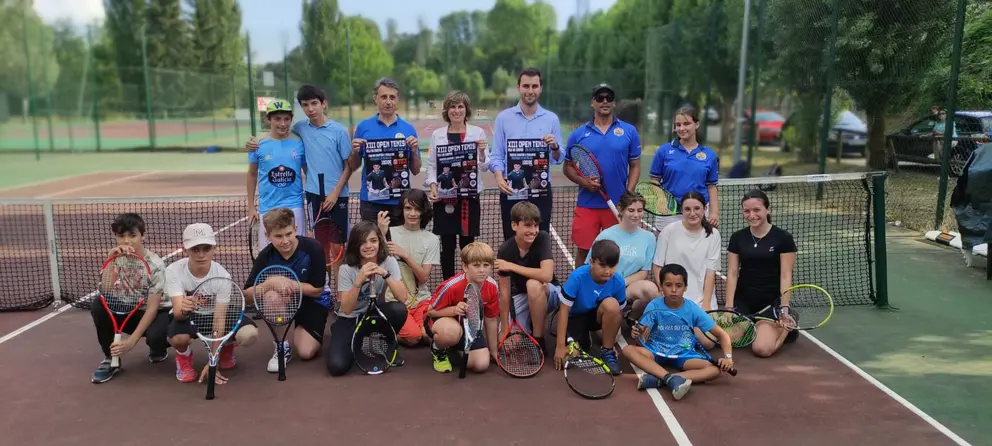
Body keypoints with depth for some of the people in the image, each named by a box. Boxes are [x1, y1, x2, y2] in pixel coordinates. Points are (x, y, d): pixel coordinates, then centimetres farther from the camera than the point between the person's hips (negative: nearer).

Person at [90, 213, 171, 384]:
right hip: (132, 311, 5)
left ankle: (158, 350, 5)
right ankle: (110, 358, -5)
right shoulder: (118, 259, -9)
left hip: (157, 312, -5)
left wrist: (131, 341, -34)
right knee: (98, 306, -22)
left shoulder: (155, 265, -23)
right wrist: (110, 260, -35)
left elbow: (152, 308, -26)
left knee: (155, 335, -36)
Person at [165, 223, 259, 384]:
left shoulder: (222, 275, -25)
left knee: (249, 334, -29)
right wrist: (184, 310, -62)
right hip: (185, 317, -1)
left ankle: (226, 347, 10)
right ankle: (184, 355, 2)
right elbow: (178, 313, -35)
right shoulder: (173, 271, -26)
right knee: (179, 338, -38)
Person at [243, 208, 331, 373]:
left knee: (306, 352, -17)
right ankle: (281, 346, -12)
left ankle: (299, 331, 21)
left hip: (313, 300, -2)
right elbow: (246, 297, -20)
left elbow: (317, 291, -20)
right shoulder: (265, 256, -18)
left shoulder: (313, 248, -26)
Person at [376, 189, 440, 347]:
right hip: (395, 300, -2)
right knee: (413, 337, -23)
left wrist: (404, 255, -18)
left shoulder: (432, 240, 2)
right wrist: (381, 234, -24)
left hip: (421, 299, 2)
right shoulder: (390, 233, -3)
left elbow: (423, 277, -5)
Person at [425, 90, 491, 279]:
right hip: (444, 197, 1)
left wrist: (482, 153, -20)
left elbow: (484, 167, 0)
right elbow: (431, 165, 6)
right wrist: (433, 187, -9)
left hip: (469, 196, -1)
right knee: (447, 245, 5)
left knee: (467, 243, 4)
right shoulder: (437, 134, 6)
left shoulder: (478, 132, 2)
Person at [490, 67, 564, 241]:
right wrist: (499, 178, -16)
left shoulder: (551, 119, 5)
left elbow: (558, 159, 5)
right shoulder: (503, 118, 3)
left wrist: (555, 147, -16)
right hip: (511, 189, 0)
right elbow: (497, 155, 2)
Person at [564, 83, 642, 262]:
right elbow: (568, 167, 9)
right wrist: (583, 182, -11)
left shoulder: (629, 131, 4)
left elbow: (635, 166, 6)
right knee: (583, 251, 5)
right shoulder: (578, 134, 5)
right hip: (586, 205, 0)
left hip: (618, 205, 0)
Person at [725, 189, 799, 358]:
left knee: (762, 349, -22)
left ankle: (787, 325, 11)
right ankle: (754, 328, 16)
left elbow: (785, 276, -8)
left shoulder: (783, 238, -7)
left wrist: (784, 308, -17)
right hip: (743, 299, 3)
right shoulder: (737, 238, 3)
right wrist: (729, 306, -6)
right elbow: (732, 273, 1)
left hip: (771, 301, -3)